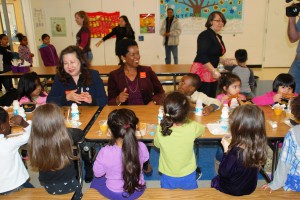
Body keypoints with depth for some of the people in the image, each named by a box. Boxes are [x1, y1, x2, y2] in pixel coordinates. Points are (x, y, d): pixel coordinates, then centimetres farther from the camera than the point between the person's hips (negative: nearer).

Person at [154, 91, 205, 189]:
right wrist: (186, 120, 6)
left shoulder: (160, 130, -28)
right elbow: (202, 129, -3)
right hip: (188, 177, 0)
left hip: (167, 177, 0)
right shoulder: (192, 128, -28)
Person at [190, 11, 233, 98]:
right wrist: (214, 71, -23)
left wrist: (224, 61, 9)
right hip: (202, 71, -9)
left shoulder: (218, 37, 15)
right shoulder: (205, 35, -11)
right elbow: (202, 56, -20)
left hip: (212, 72, 9)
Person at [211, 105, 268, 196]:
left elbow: (223, 173, -23)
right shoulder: (259, 146, -20)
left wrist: (226, 149, -19)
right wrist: (231, 147, -6)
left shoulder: (236, 152, -38)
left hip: (232, 190, -5)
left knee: (215, 180, 25)